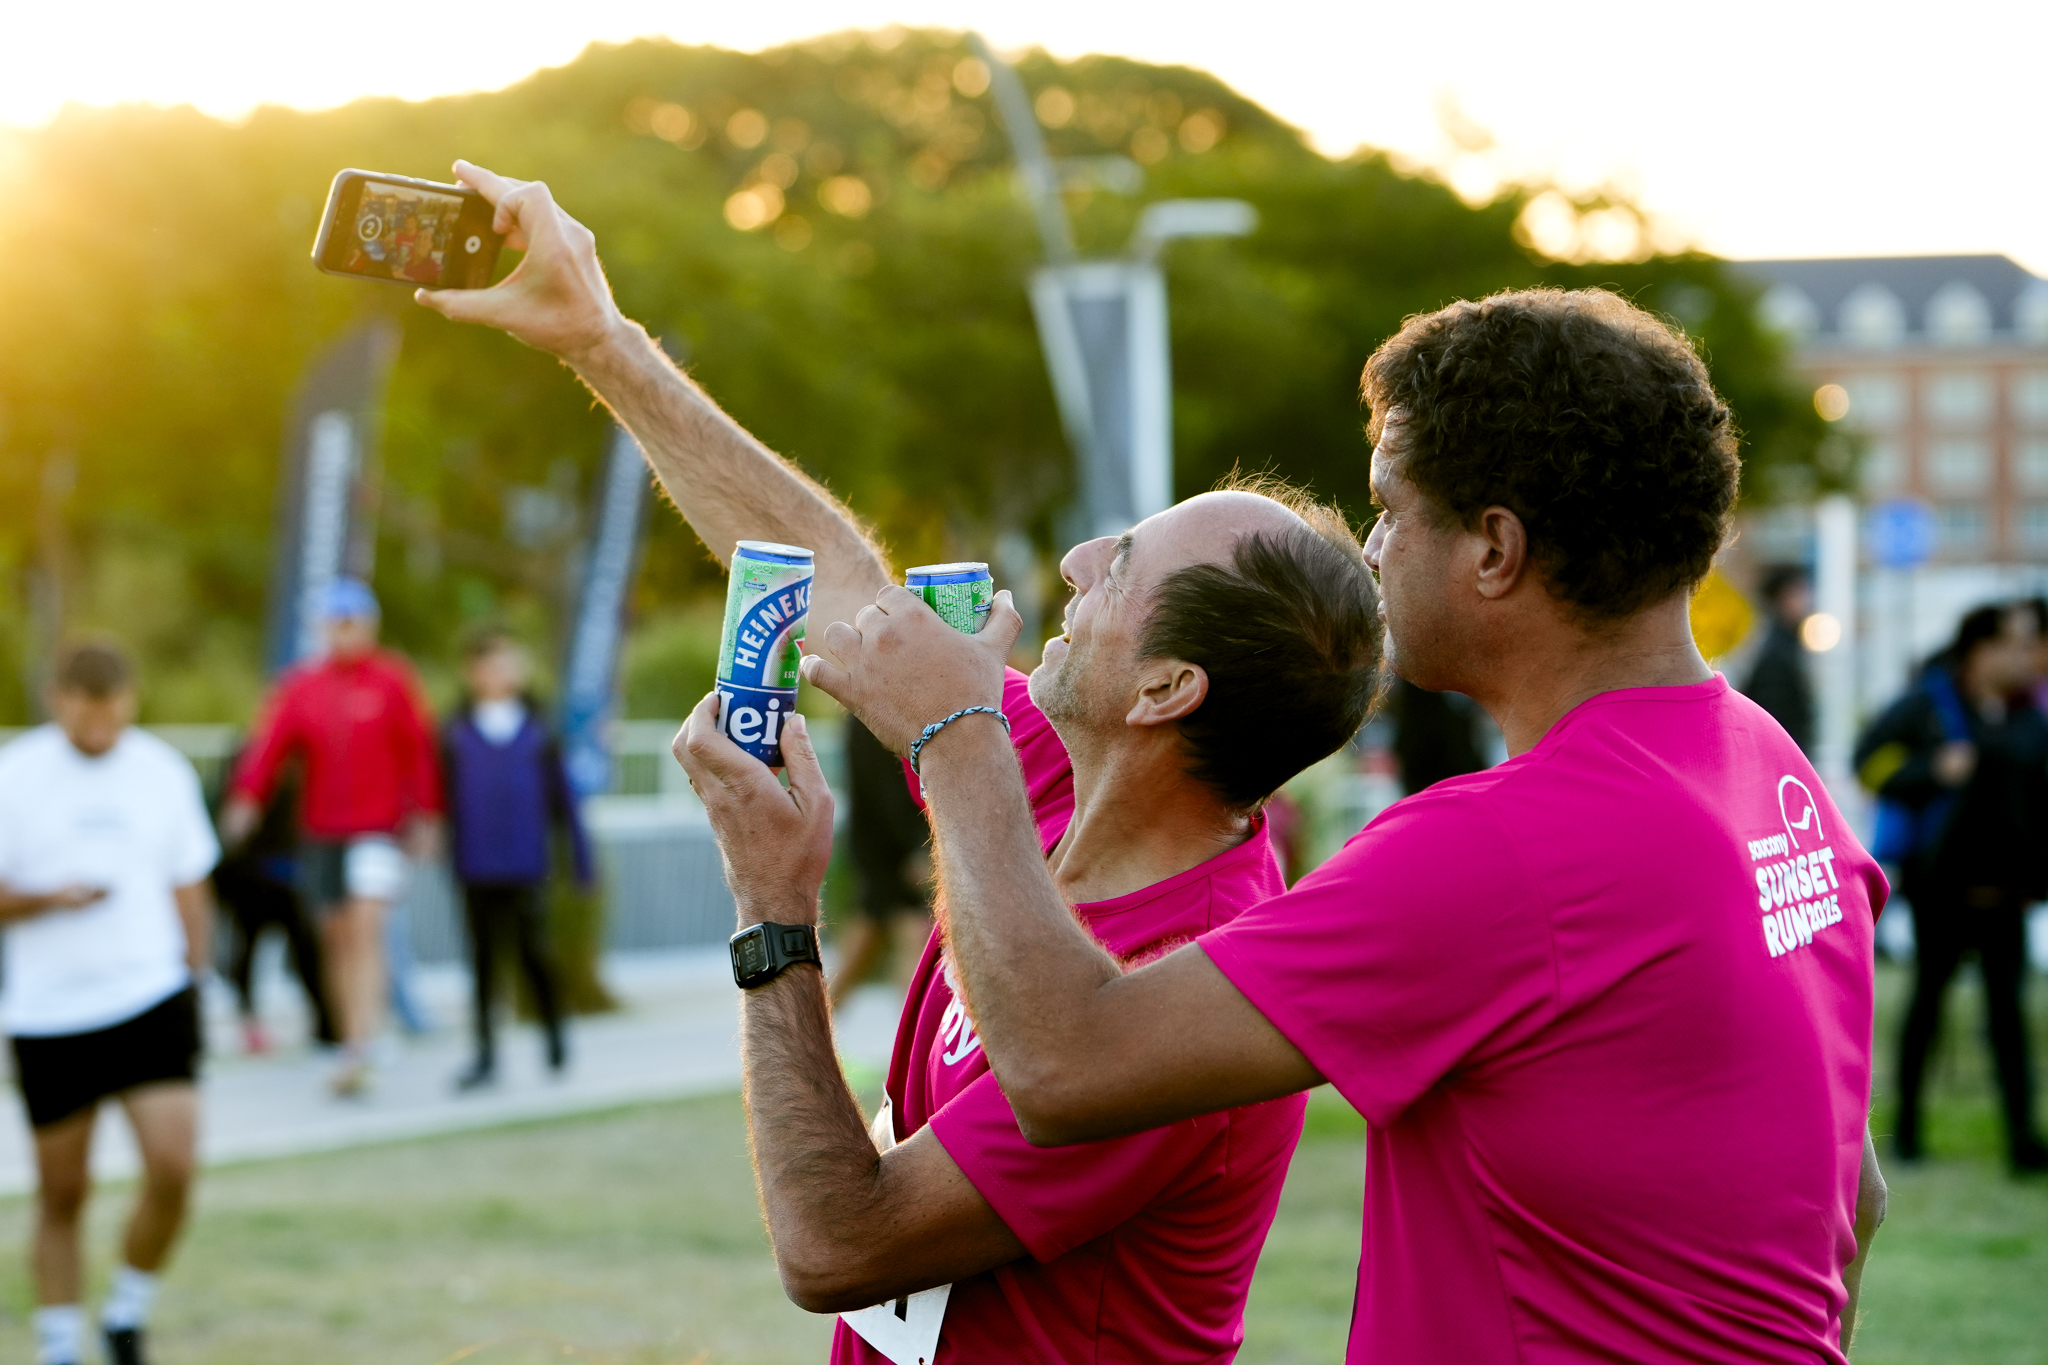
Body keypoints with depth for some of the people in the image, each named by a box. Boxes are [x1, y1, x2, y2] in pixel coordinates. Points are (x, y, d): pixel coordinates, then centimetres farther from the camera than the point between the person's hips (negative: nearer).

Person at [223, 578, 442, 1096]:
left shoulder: (393, 680, -2)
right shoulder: (301, 684, 4)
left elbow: (420, 751, 0)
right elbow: (271, 742, -4)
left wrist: (423, 816, -2)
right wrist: (246, 797, -17)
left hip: (378, 831, -4)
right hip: (320, 832, 4)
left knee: (366, 931, -15)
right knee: (337, 938, 9)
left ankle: (360, 1049, -20)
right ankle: (353, 1043, 17)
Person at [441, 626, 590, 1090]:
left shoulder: (538, 731, 4)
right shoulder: (456, 734, 3)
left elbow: (561, 794, 8)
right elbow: (445, 798, 5)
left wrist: (579, 853, 8)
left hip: (526, 864, -1)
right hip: (477, 868, 1)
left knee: (533, 951, -1)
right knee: (483, 956, 4)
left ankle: (553, 1035, 20)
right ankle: (486, 1054, 9)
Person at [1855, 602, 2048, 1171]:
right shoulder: (1929, 703, -4)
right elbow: (1870, 759, -5)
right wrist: (1933, 771, -18)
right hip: (1942, 882, -2)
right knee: (1928, 997, 8)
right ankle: (1907, 1121, 22)